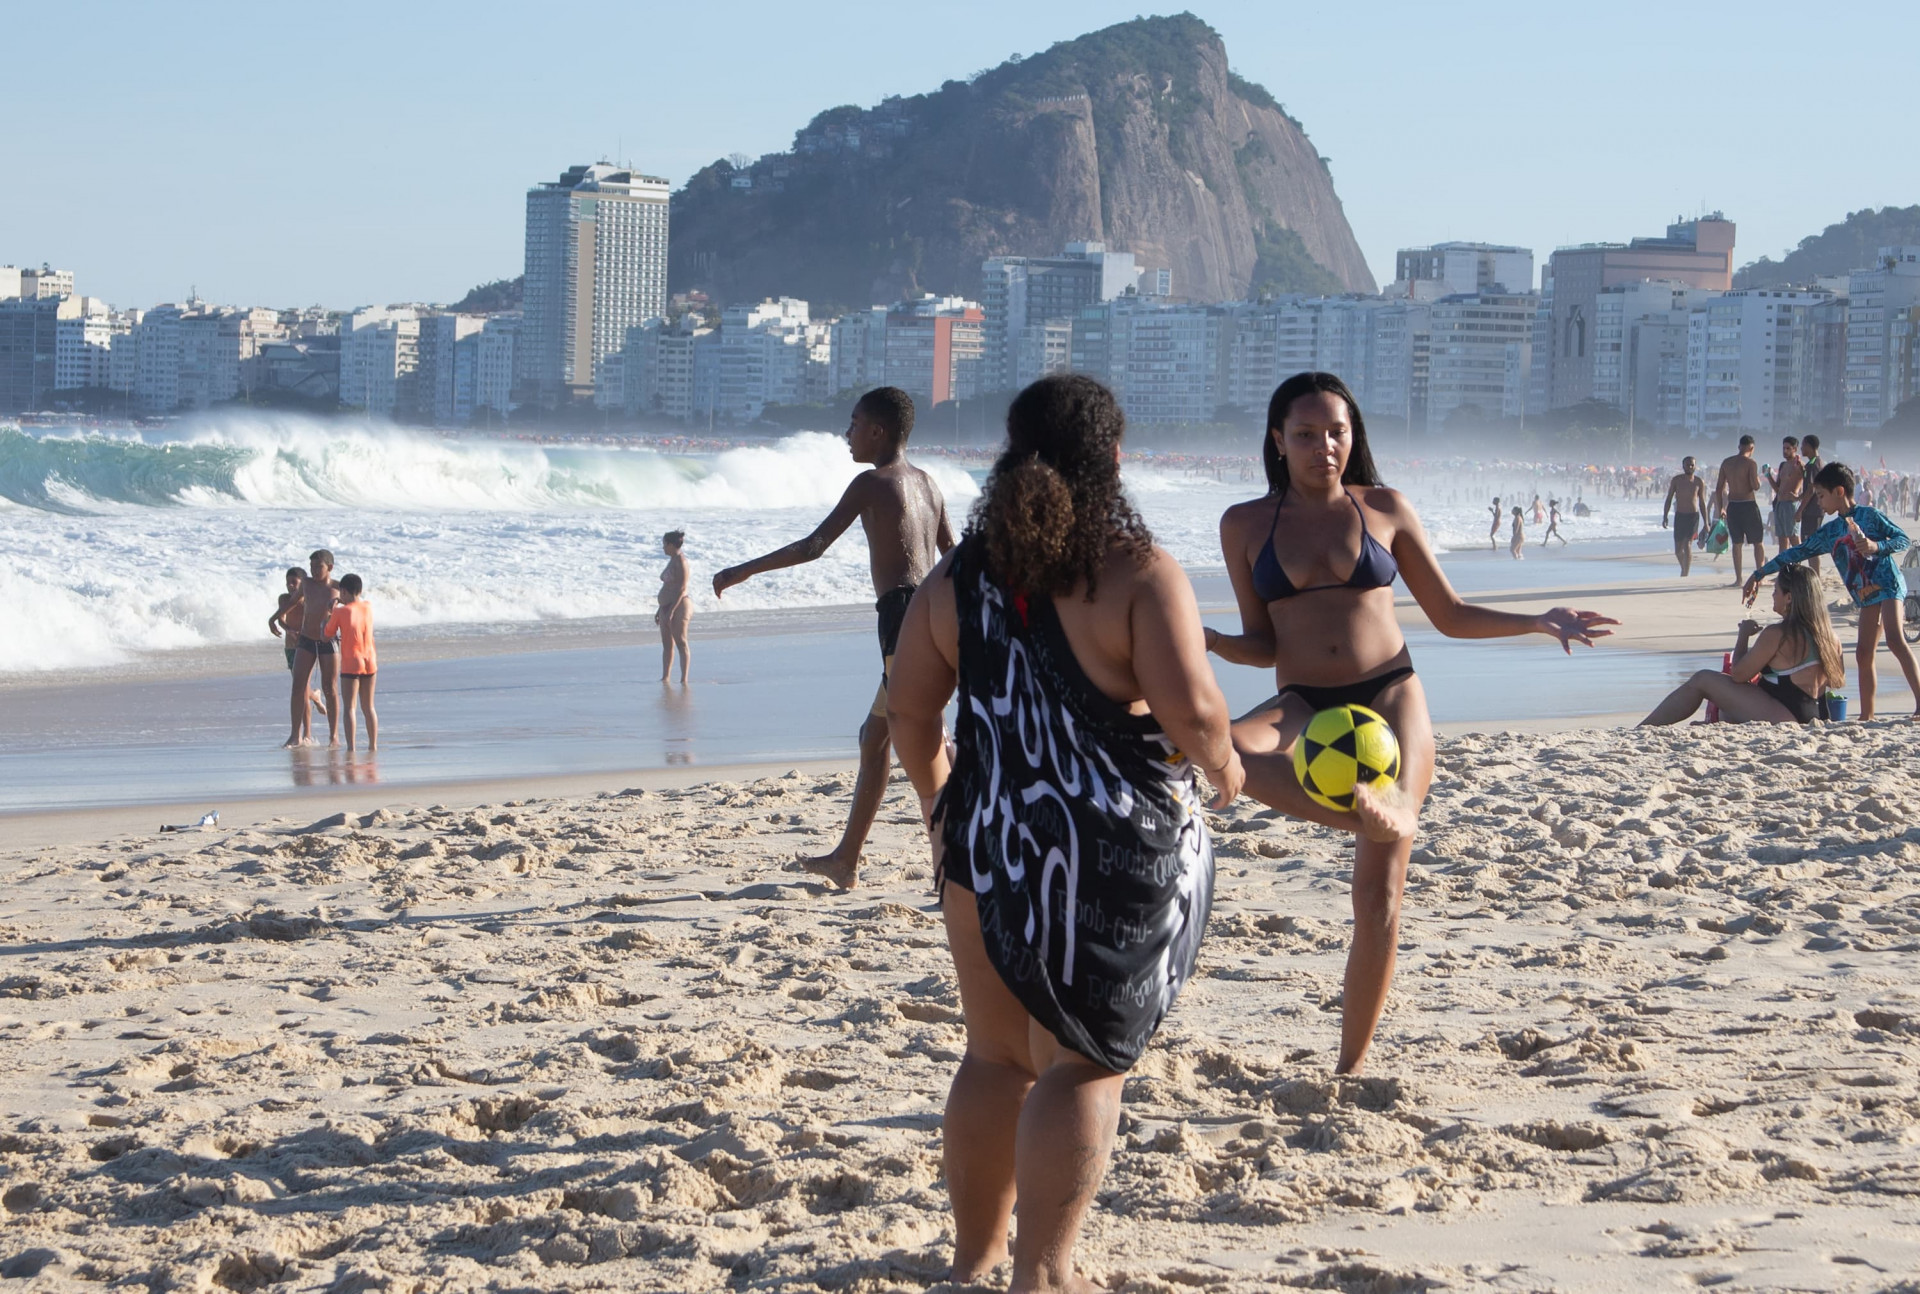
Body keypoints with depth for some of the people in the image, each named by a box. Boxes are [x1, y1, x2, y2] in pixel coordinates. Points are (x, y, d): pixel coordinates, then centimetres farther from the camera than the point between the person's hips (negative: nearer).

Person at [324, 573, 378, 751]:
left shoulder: (340, 612, -9)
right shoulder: (369, 609, 3)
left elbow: (328, 634, 0)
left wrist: (329, 615, 15)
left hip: (350, 664, -5)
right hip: (369, 663, 5)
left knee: (348, 707, -3)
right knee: (368, 707, 14)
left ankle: (351, 746, -11)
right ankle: (373, 744, 15)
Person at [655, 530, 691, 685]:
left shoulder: (680, 562, -13)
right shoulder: (673, 561, 17)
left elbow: (682, 589, -19)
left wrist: (671, 611, -23)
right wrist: (660, 610, 22)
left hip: (679, 606, -10)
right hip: (668, 606, 10)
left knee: (681, 643, -9)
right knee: (667, 645, 10)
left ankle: (684, 680, -9)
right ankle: (665, 678, 14)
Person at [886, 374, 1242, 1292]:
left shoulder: (960, 577, 3)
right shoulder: (1139, 575, -12)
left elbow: (907, 709, 7)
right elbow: (1191, 708, -20)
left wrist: (939, 802, 22)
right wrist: (1221, 767, 1)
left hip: (986, 844, 5)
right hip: (1118, 855, -5)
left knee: (996, 1056, 18)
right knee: (1085, 1064, 3)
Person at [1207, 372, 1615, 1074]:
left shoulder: (1386, 510, 7)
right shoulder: (1246, 525, 7)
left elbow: (1450, 614, 13)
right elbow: (1263, 644, 8)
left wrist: (1538, 622, 0)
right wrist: (1204, 642, -12)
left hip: (1389, 698, 0)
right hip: (1303, 703, 1)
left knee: (1380, 892, -10)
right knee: (1226, 749, -37)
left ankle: (1353, 1065, 2)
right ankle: (1376, 813, -53)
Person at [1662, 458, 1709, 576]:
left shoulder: (1699, 482, 2)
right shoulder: (1676, 480, 3)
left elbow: (1702, 503, 8)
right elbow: (1669, 499, 6)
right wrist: (1664, 516, -4)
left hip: (1693, 516, -2)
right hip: (1679, 516, 2)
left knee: (1687, 544, -17)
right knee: (1678, 550, 5)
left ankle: (1685, 574, -16)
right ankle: (1685, 570, 30)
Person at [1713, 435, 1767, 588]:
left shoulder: (1726, 462, 7)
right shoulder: (1750, 463, -10)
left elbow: (1719, 487, 7)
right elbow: (1755, 486, -16)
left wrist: (1720, 508, 14)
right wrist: (1757, 478, 7)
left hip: (1732, 506, 4)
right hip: (1748, 505, -4)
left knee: (1736, 543, 10)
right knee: (1758, 542, 6)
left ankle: (1738, 578, 6)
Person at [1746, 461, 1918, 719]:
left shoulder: (1869, 515, -4)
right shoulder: (1830, 532, 14)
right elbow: (1798, 553, 17)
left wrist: (1877, 546, -23)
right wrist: (1759, 574, 19)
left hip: (1887, 584, -7)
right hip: (1865, 596, 7)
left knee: (1895, 639, -22)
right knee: (1863, 653, 2)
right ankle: (1867, 715, 4)